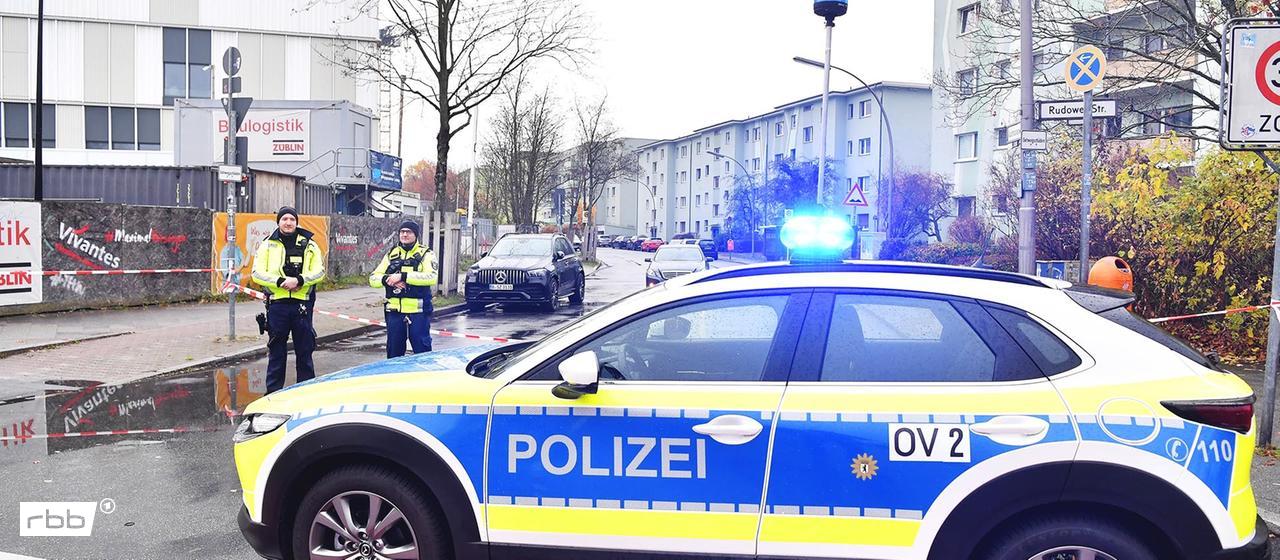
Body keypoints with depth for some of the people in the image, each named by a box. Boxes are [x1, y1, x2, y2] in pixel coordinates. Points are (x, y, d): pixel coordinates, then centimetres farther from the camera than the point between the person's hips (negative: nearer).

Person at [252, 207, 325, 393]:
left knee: (305, 349, 6)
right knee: (276, 350, 4)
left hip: (302, 304, 1)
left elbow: (319, 272, 0)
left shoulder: (309, 245, 8)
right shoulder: (267, 245, 7)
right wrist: (281, 282, -14)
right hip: (277, 303, 0)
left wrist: (299, 280, -16)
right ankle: (273, 390, 11)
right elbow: (257, 274, 0)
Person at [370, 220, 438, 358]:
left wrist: (403, 276, -22)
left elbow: (431, 277, -18)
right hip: (395, 310, 5)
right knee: (394, 351, 12)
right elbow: (373, 278, 9)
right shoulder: (391, 254, 14)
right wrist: (387, 279, -13)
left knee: (422, 351, -2)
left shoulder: (426, 254, 1)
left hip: (418, 311, -4)